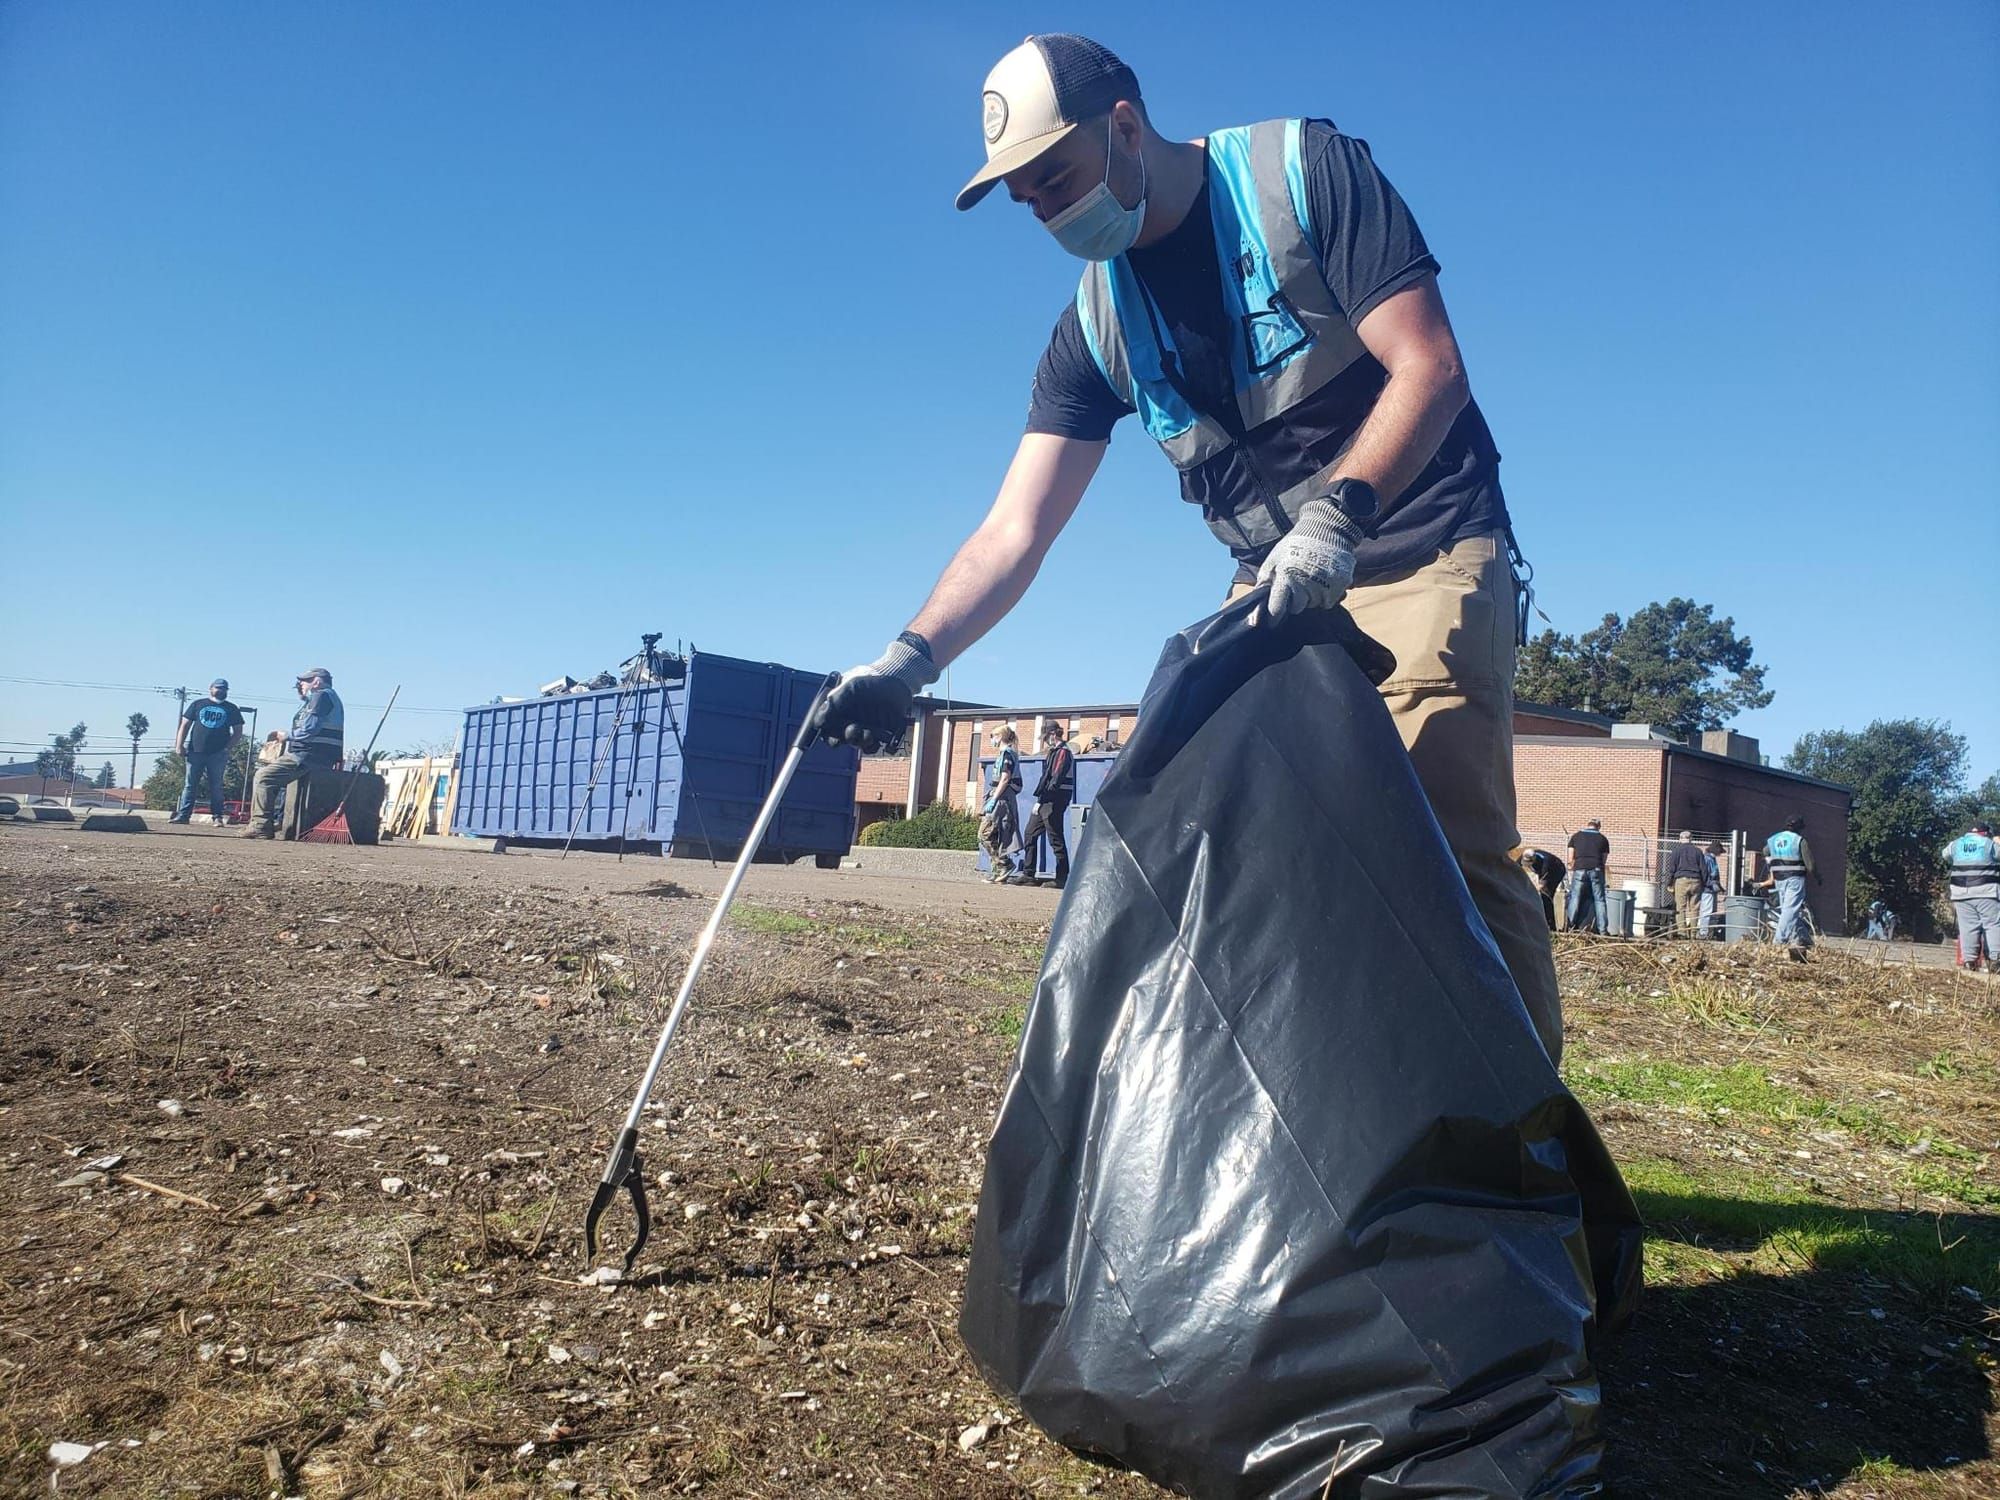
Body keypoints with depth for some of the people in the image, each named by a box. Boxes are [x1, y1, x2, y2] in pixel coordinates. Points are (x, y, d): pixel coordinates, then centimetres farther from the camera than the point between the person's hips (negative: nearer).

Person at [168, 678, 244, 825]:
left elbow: (238, 731, 7)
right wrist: (179, 745, -1)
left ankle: (217, 816, 3)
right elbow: (185, 725, 9)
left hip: (218, 754, -1)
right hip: (195, 752, 1)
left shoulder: (232, 709, 10)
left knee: (216, 787, 1)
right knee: (190, 785, 1)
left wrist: (227, 748, -5)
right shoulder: (198, 704, 11)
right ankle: (183, 815, 2)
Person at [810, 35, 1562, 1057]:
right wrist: (910, 657, -15)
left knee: (1454, 855, -15)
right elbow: (1013, 532, -1)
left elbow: (1430, 367, -14)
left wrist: (1335, 516, -29)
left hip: (1422, 559, -5)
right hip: (1276, 591, 5)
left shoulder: (1304, 170, -7)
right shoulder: (1093, 330, 4)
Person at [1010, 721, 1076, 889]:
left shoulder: (1062, 752, -11)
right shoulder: (1053, 752, 18)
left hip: (1053, 802, -10)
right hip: (1045, 801, 10)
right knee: (1029, 834, 9)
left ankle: (1062, 878, 2)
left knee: (1056, 839, -5)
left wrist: (1040, 801, -19)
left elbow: (1055, 780, -19)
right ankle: (1028, 874, 13)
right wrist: (1039, 799, 10)